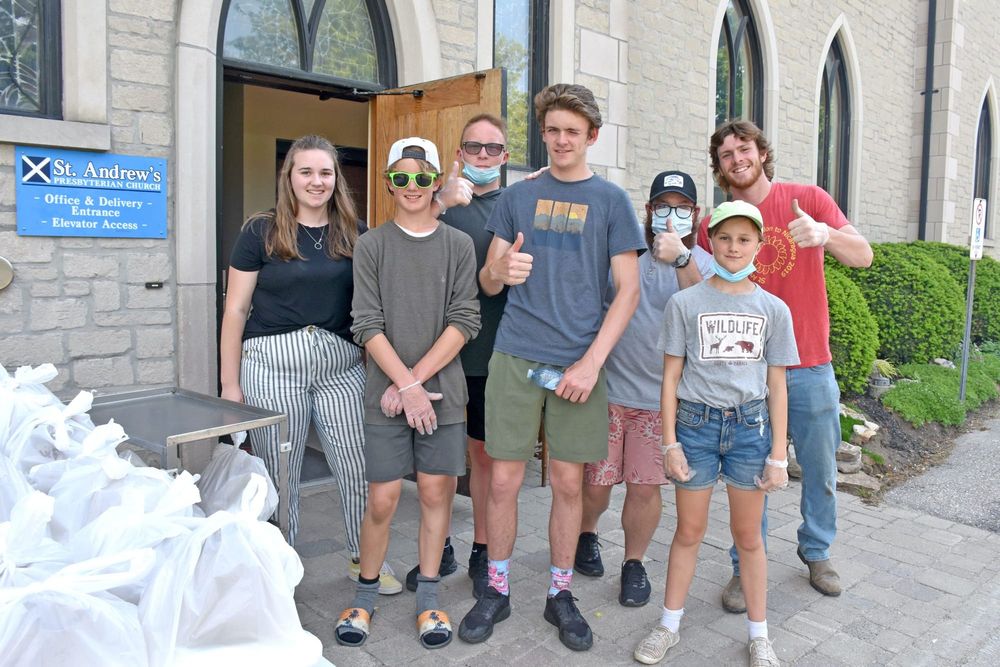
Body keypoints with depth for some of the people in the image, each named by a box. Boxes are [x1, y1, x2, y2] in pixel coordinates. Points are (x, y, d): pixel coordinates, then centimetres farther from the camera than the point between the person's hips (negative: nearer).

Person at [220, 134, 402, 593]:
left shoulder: (354, 234, 8)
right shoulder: (261, 232, 1)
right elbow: (235, 310, 1)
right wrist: (230, 384, -1)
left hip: (342, 364, 2)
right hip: (273, 363, -2)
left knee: (358, 466, 3)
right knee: (279, 473, 7)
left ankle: (364, 558, 25)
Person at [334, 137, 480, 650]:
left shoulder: (459, 245, 6)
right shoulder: (371, 246, 4)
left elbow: (465, 320, -3)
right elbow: (367, 325, -3)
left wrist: (418, 377, -11)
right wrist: (406, 385, -13)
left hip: (443, 393, 1)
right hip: (386, 395, -1)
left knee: (438, 493, 6)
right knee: (382, 500, 1)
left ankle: (428, 598, 22)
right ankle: (365, 595, 23)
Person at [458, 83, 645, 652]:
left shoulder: (612, 200, 5)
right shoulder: (518, 196, 10)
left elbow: (628, 290, 0)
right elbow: (487, 282, 11)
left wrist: (592, 361, -11)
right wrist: (499, 272, -15)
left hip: (579, 363, -1)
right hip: (515, 358, 1)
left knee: (569, 482, 7)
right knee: (504, 480, 4)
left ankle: (561, 593, 25)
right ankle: (497, 590, 23)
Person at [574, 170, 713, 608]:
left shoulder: (702, 264, 0)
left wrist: (682, 260, -29)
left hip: (661, 398, 0)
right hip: (608, 389, 0)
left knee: (645, 487, 5)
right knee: (596, 481, 8)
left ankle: (634, 563, 29)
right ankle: (586, 535, 40)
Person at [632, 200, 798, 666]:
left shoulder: (773, 309, 3)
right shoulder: (685, 303, -2)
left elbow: (776, 386, 4)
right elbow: (671, 376, 0)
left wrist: (779, 456, 2)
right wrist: (670, 443, -4)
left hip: (750, 426, 1)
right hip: (696, 423, -1)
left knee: (748, 535, 12)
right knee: (689, 531, 10)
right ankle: (669, 623, 28)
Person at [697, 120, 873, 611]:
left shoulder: (807, 199, -1)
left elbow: (863, 256, -9)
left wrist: (825, 234, -31)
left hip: (809, 366, 1)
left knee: (821, 470, 13)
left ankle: (816, 551, 37)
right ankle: (745, 568, 21)